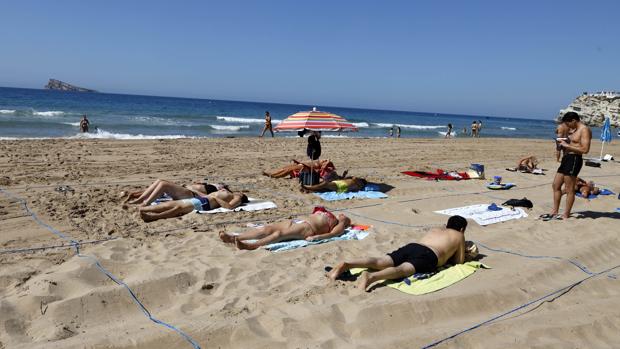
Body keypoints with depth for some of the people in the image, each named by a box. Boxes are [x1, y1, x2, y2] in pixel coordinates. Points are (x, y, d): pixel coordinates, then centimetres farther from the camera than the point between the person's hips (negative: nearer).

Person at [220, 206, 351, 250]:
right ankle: (234, 238, -24)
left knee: (279, 233, -31)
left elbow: (333, 234, -6)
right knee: (267, 228, -13)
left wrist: (316, 237, -23)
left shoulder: (340, 224, 14)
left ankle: (251, 245, -50)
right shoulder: (327, 216, 38)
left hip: (308, 228, -7)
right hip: (297, 223, 7)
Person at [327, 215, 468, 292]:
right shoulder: (459, 236, 24)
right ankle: (371, 277, -58)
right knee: (402, 270, -29)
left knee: (380, 262, -12)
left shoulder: (435, 229, 37)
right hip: (428, 255, -5)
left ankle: (347, 264, -33)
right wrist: (449, 255, 40)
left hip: (411, 246, 5)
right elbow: (460, 261, 23)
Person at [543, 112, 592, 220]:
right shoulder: (575, 130, 21)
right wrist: (564, 144, 10)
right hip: (566, 158, 10)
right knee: (555, 186, 12)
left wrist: (567, 145, -16)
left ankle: (566, 215, 3)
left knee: (569, 190, -4)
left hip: (574, 160, -10)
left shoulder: (584, 130, -10)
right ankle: (554, 212, 19)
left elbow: (585, 149, -20)